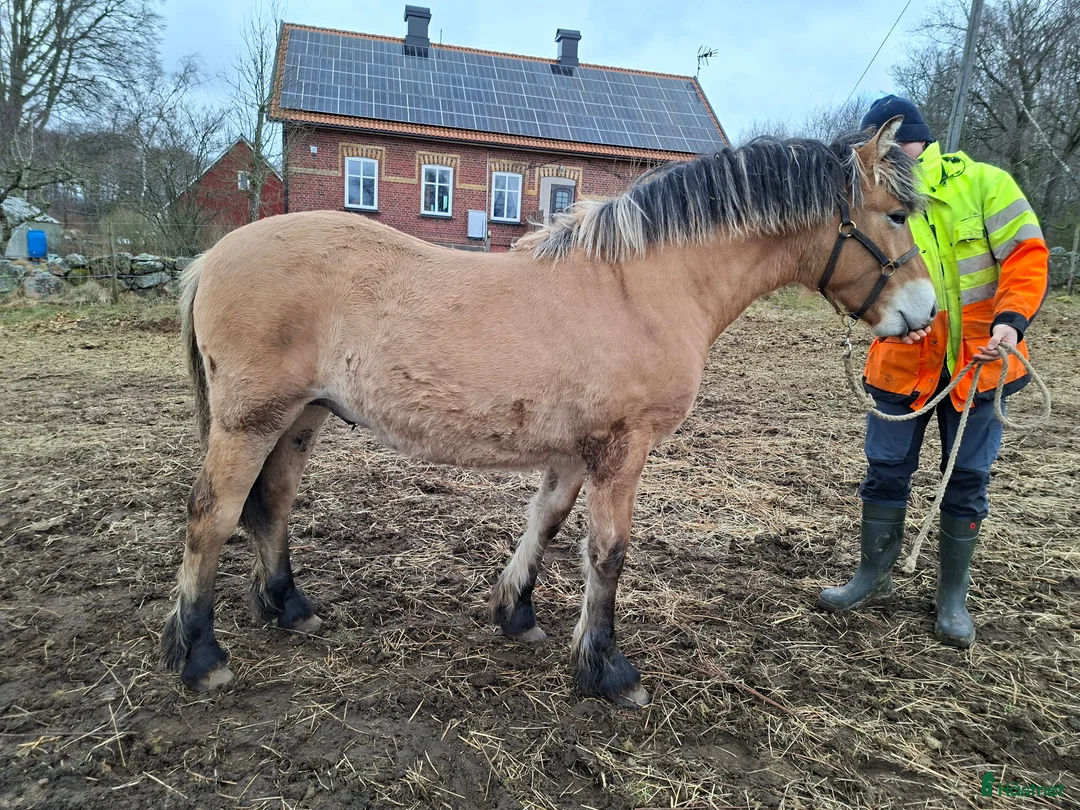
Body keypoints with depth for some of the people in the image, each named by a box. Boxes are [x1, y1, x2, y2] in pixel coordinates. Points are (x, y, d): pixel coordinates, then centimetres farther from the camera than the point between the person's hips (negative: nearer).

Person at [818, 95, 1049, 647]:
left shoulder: (985, 183, -5)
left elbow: (1025, 254, -9)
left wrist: (1012, 319, -25)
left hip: (977, 364, -1)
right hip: (903, 365, 2)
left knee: (967, 482, 7)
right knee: (885, 472, 7)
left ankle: (953, 597, 23)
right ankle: (874, 577, 25)